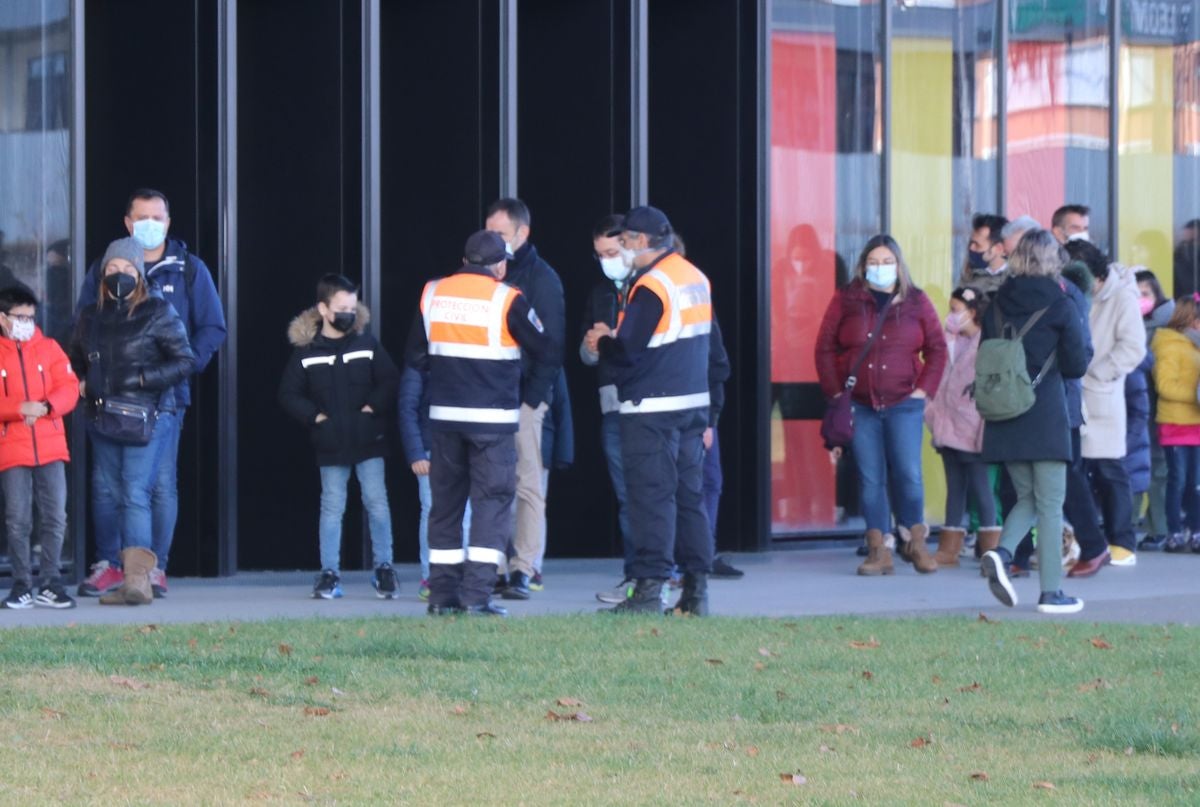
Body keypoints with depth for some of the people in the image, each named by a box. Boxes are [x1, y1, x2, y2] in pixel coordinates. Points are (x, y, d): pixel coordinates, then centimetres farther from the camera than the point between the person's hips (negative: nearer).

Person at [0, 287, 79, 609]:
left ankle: (49, 584, 6)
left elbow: (69, 388, 4)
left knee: (55, 518, 0)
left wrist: (46, 407, -14)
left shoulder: (49, 348, 11)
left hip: (51, 447, 2)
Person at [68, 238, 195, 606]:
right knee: (105, 495, 8)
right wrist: (82, 384, 7)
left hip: (147, 418, -6)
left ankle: (138, 577, -28)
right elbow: (76, 362, 29)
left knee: (136, 493, -18)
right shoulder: (91, 317, 14)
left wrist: (143, 379, -14)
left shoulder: (158, 313, -2)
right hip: (104, 419, 6)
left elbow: (186, 361, -4)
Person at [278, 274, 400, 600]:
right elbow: (288, 394, 2)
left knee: (377, 503, 0)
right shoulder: (306, 352, -1)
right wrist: (313, 415, -8)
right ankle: (329, 573, 7)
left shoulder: (367, 344, 1)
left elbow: (391, 380, 2)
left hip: (368, 440, 0)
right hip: (331, 445, 0)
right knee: (332, 507, 3)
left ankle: (383, 569, 10)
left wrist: (375, 406, -10)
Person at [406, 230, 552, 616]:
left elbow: (416, 356, 11)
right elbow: (544, 350, 0)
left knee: (446, 501, 12)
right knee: (492, 502, -1)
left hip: (445, 416, 4)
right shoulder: (507, 299, -9)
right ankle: (477, 594, -10)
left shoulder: (433, 294, 4)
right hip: (493, 418, -4)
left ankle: (442, 594, 12)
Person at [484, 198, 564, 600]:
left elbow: (552, 343, -6)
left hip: (523, 397, -5)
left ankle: (522, 571, -5)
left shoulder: (541, 277, -1)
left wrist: (532, 396, -14)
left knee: (527, 485, -4)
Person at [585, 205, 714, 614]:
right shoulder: (696, 278, 13)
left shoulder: (651, 286, -14)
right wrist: (614, 337, 17)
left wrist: (602, 343, 3)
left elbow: (629, 349, -18)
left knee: (651, 495, -6)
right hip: (694, 406, 8)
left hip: (652, 409, -8)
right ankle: (696, 588, 10)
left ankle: (649, 587, -8)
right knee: (690, 493, 10)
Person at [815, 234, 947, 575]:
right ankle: (878, 551, 4)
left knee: (908, 474, -6)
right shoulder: (845, 300, 5)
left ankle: (917, 545, 7)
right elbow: (825, 348, 5)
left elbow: (937, 349, 9)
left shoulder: (916, 302, 7)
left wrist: (925, 389, -2)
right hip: (860, 406, 0)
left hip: (904, 404, 0)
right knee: (870, 479, 1)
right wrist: (835, 393, -3)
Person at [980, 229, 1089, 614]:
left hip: (1003, 419, 4)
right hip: (1045, 416, -4)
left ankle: (1001, 553, -10)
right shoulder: (1059, 305, -7)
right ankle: (1051, 591, 2)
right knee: (1050, 504, 3)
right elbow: (1077, 365, -3)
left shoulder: (997, 304, 4)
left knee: (1027, 496, 17)